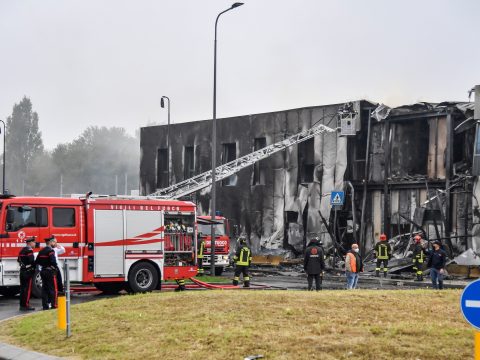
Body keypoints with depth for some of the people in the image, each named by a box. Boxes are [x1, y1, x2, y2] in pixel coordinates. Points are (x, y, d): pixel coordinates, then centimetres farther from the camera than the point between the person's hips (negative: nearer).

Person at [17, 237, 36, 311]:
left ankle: (22, 305, 14)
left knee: (22, 288, 10)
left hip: (22, 271, 9)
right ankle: (26, 305, -7)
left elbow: (19, 260, 18)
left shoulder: (22, 250, 15)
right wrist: (34, 268, -6)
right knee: (28, 289, -6)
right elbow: (31, 261, -20)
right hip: (28, 271, -9)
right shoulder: (29, 250, -13)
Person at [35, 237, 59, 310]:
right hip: (50, 271, -8)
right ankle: (53, 304, -2)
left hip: (43, 271, 8)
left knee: (44, 288, 9)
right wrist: (56, 268, -7)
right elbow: (53, 261, -22)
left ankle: (45, 305, 10)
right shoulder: (50, 251, -13)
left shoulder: (41, 251, 11)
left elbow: (37, 262, 13)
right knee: (53, 288, -2)